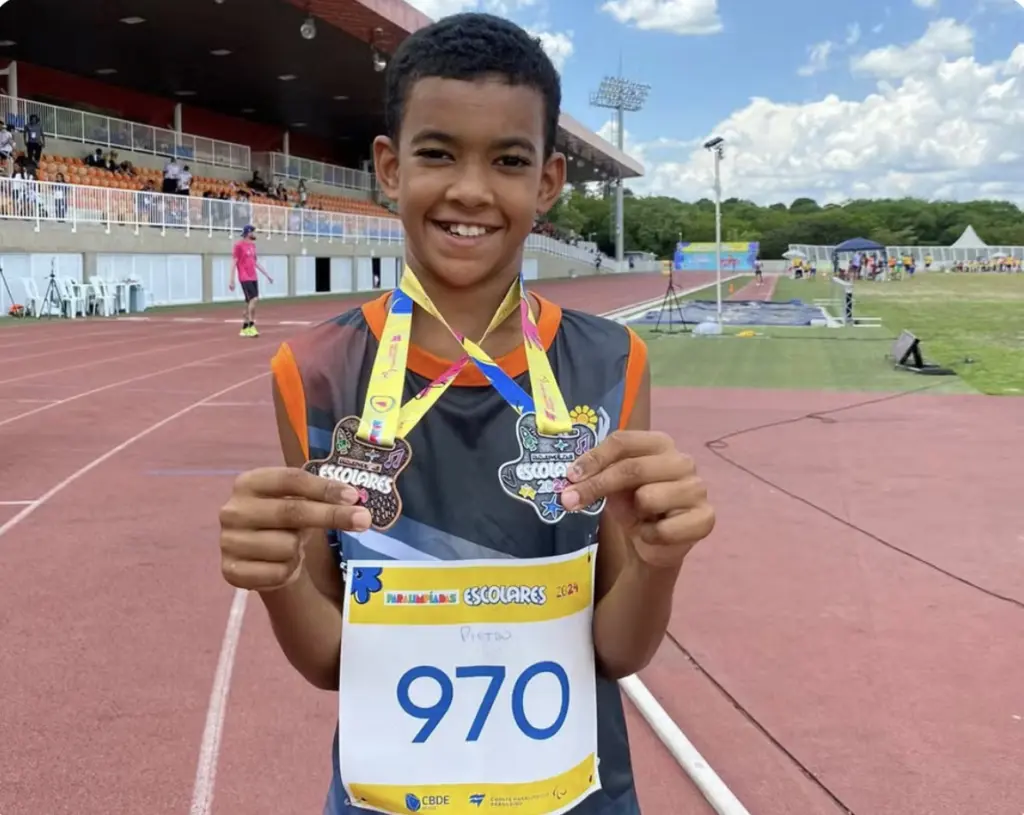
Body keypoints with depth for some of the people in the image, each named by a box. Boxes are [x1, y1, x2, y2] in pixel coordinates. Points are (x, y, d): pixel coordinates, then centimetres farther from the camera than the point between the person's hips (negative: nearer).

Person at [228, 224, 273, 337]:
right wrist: (232, 281, -15)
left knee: (249, 303, 8)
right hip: (245, 278, -8)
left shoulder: (253, 245, 16)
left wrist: (267, 275, 22)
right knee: (254, 299, -18)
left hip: (254, 278, 8)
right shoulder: (239, 245, -7)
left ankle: (244, 329, 14)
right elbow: (234, 263, -9)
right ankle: (251, 327, -14)